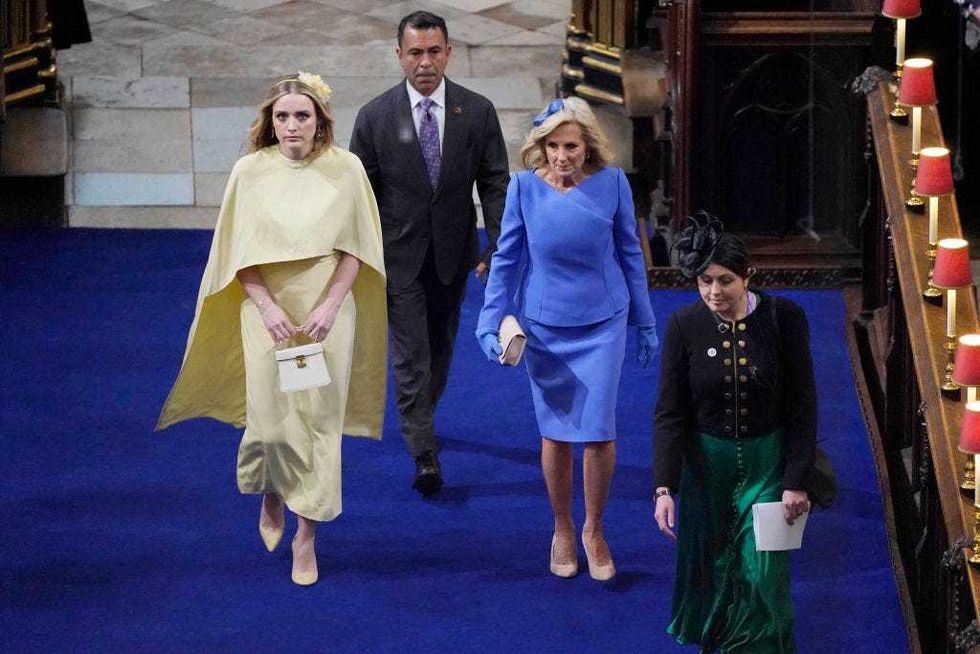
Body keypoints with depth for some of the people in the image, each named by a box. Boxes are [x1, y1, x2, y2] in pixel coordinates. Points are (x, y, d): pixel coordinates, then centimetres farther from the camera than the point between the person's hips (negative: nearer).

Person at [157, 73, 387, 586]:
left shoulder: (345, 169, -4)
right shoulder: (250, 171, -4)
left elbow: (354, 248, -1)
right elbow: (239, 254, 0)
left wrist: (329, 307, -11)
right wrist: (268, 308, -12)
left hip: (328, 312, 0)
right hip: (268, 310, 0)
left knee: (319, 421, 1)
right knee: (272, 421, -4)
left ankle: (306, 537, 13)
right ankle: (271, 497, 30)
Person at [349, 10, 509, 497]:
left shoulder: (477, 112, -4)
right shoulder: (375, 117, -7)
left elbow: (495, 185, -2)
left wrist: (498, 250, -10)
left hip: (453, 252, 2)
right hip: (399, 254, -2)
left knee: (441, 347, 18)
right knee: (410, 356, -7)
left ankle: (420, 417, 41)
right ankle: (425, 457, -9)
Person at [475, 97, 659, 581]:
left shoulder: (612, 183, -8)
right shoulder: (525, 187, -9)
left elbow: (629, 252, 3)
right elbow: (507, 258, 0)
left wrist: (645, 322, 9)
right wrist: (490, 322, -5)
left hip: (602, 324, 0)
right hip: (544, 326, 0)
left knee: (599, 432, -3)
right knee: (556, 434, 8)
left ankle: (594, 531, 18)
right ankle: (562, 529, 28)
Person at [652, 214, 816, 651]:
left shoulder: (784, 318, -13)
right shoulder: (684, 327, -10)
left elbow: (802, 405, -8)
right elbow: (669, 413, -8)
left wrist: (796, 481, -10)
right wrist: (664, 487, -16)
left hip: (768, 462, -1)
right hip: (707, 463, 1)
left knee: (761, 574, -6)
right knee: (710, 565, 15)